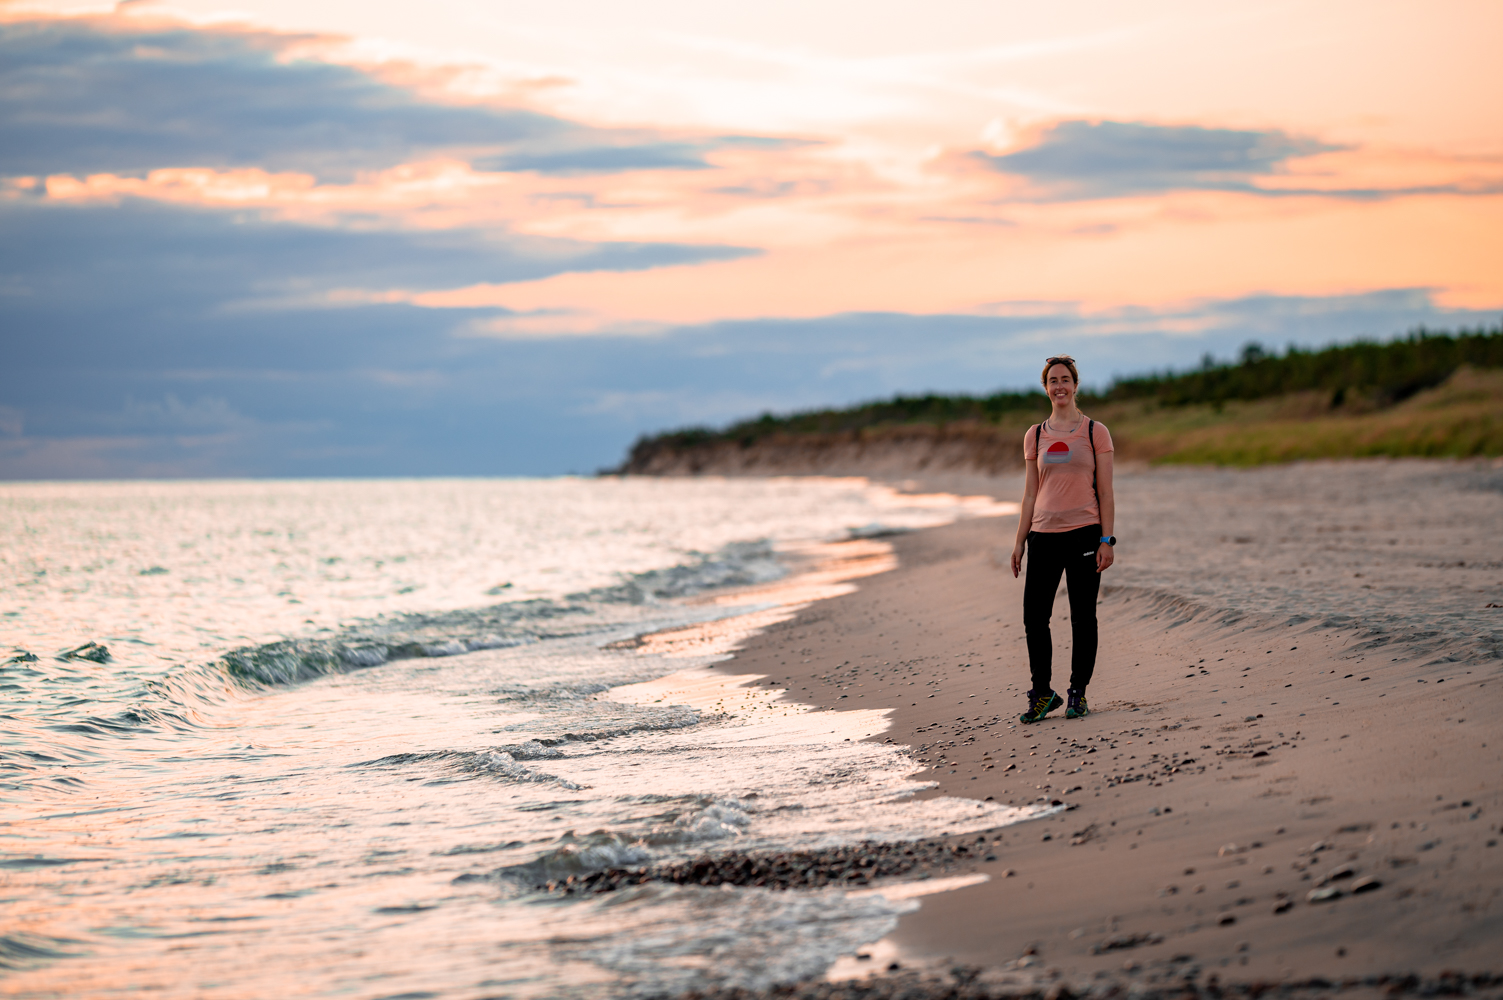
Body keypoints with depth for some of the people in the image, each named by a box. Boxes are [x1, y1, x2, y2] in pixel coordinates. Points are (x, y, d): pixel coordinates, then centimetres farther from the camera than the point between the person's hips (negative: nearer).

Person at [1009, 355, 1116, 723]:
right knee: (1034, 616, -2)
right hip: (1044, 535, 3)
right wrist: (1020, 541, 7)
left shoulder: (1095, 432, 1)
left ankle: (1078, 693, 12)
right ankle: (1042, 693, 11)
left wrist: (1107, 540, -7)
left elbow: (1105, 492, 0)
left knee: (1082, 616, 2)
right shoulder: (1035, 436, 9)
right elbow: (1030, 493, 12)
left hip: (1084, 533, -2)